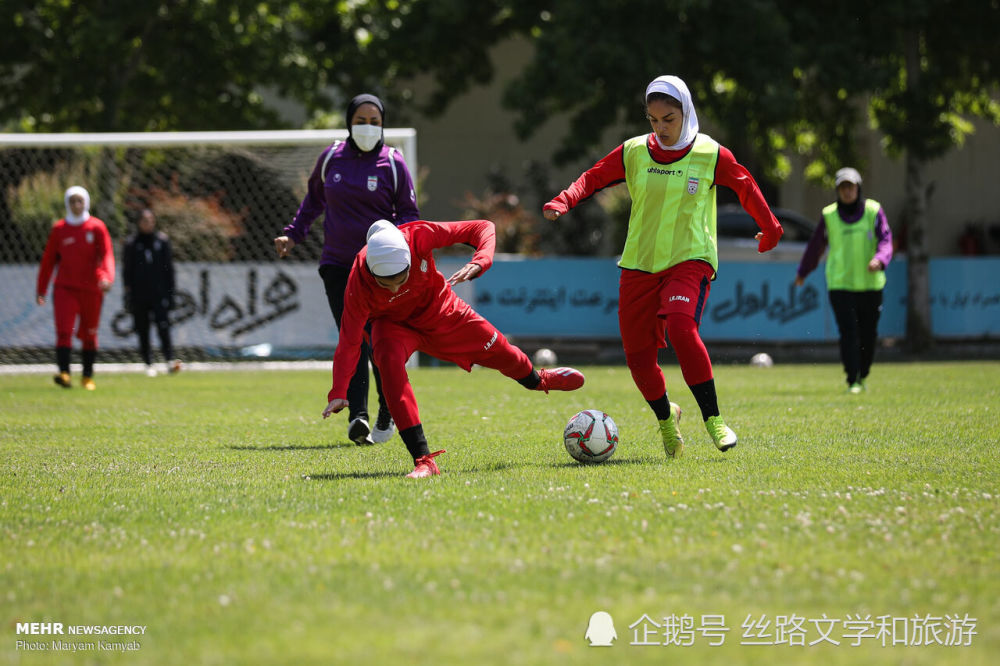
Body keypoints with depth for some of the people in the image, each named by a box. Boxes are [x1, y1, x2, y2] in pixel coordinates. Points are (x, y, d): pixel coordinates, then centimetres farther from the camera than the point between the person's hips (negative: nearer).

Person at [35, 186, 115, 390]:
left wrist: (107, 276, -24)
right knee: (64, 330, -16)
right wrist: (41, 289, 11)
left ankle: (88, 377, 19)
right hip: (65, 288, 0)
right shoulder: (59, 229, 6)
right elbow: (48, 260, 12)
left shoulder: (97, 227, 2)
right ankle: (64, 372, -25)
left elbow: (107, 254, -5)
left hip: (91, 289, 0)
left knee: (89, 334, 8)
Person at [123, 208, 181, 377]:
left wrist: (170, 291, 4)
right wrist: (128, 292, -4)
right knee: (143, 331, 3)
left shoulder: (162, 240, 8)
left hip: (159, 293, -1)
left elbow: (169, 268, 9)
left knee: (163, 326, -14)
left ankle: (170, 361, -22)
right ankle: (149, 364, 11)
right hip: (139, 294, 1)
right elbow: (127, 270, 4)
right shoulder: (131, 243, 5)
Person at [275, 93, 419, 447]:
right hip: (338, 264, 1)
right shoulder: (330, 158, 5)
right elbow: (314, 199, 22)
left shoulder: (393, 163, -1)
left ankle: (388, 413, 20)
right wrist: (293, 234, 15)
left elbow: (409, 212, 2)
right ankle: (357, 417, -19)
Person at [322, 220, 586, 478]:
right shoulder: (358, 283, -38)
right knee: (389, 360, -34)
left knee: (501, 353, 13)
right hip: (394, 324, -2)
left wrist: (478, 264, -48)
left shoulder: (418, 236, -38)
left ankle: (538, 380, 55)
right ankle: (423, 460, -32)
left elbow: (483, 228, -29)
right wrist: (338, 393, -45)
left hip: (439, 311, 2)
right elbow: (350, 340, -34)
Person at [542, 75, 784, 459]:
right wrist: (563, 202, -11)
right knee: (637, 352, 0)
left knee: (680, 327, -31)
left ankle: (713, 419, -21)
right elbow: (594, 178, 8)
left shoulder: (711, 155, -2)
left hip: (690, 259, -3)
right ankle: (665, 417, 30)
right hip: (639, 265, 3)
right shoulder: (634, 153, 3)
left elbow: (745, 187, 12)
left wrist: (769, 229, 24)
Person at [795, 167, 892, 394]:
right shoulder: (829, 215, 4)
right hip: (840, 284, -1)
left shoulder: (874, 211, 2)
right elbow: (816, 245, 16)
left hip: (870, 284, 1)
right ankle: (852, 381, -9)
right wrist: (802, 272, 25)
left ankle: (862, 375, 27)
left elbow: (885, 239, -6)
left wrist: (879, 259, -27)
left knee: (868, 335, 6)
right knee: (848, 333, -12)